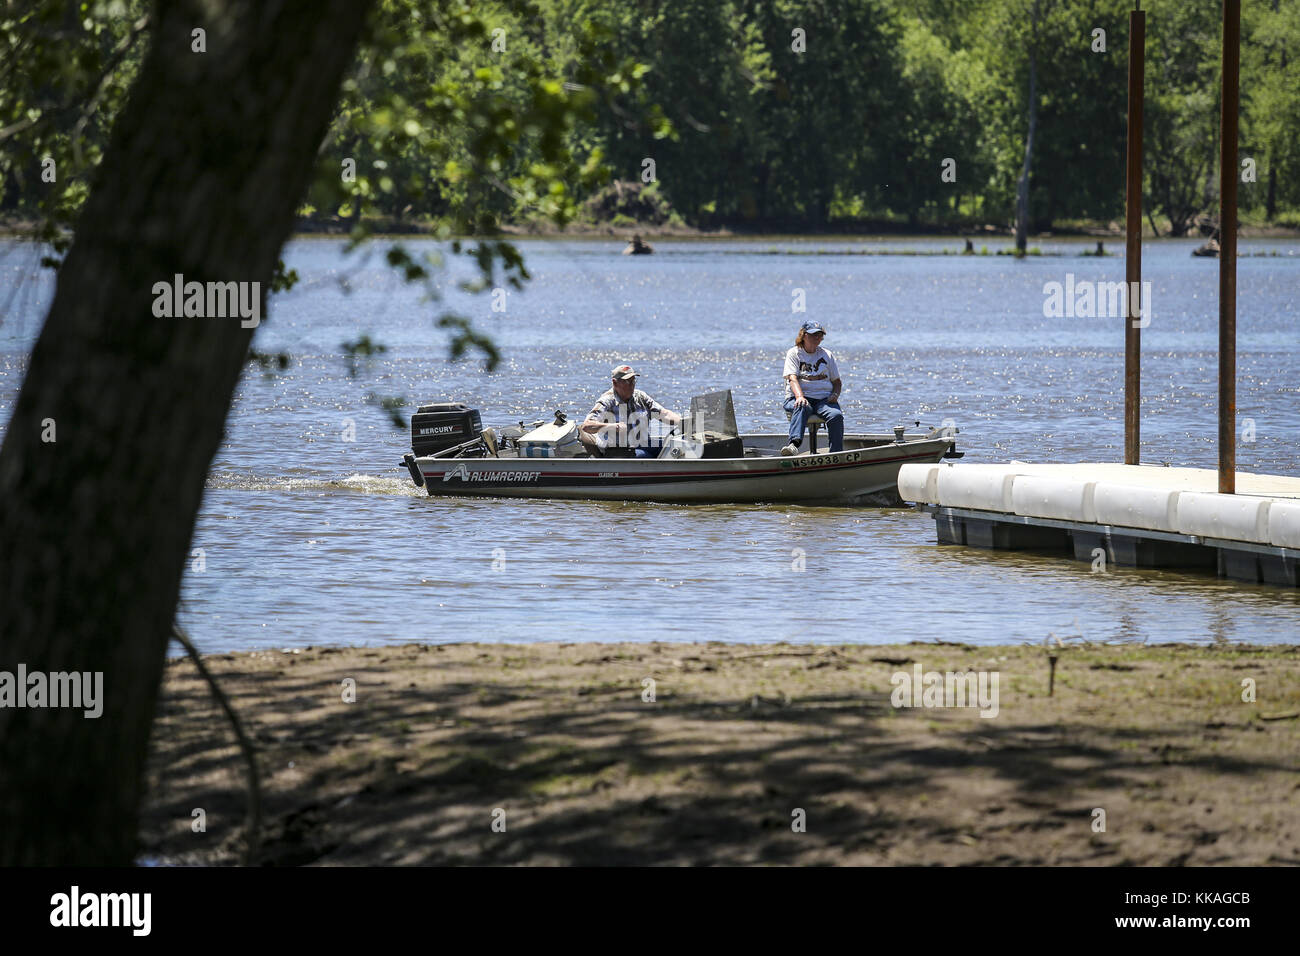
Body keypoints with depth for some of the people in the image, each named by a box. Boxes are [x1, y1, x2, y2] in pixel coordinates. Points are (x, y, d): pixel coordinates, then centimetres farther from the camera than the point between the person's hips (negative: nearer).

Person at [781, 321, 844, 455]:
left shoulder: (827, 355, 19)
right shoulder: (794, 354, 10)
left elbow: (837, 381, 21)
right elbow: (793, 378, -6)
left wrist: (835, 394, -3)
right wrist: (800, 397, -26)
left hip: (824, 398, 3)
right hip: (800, 397, -3)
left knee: (836, 415, -30)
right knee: (802, 408, -39)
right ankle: (794, 444, -60)